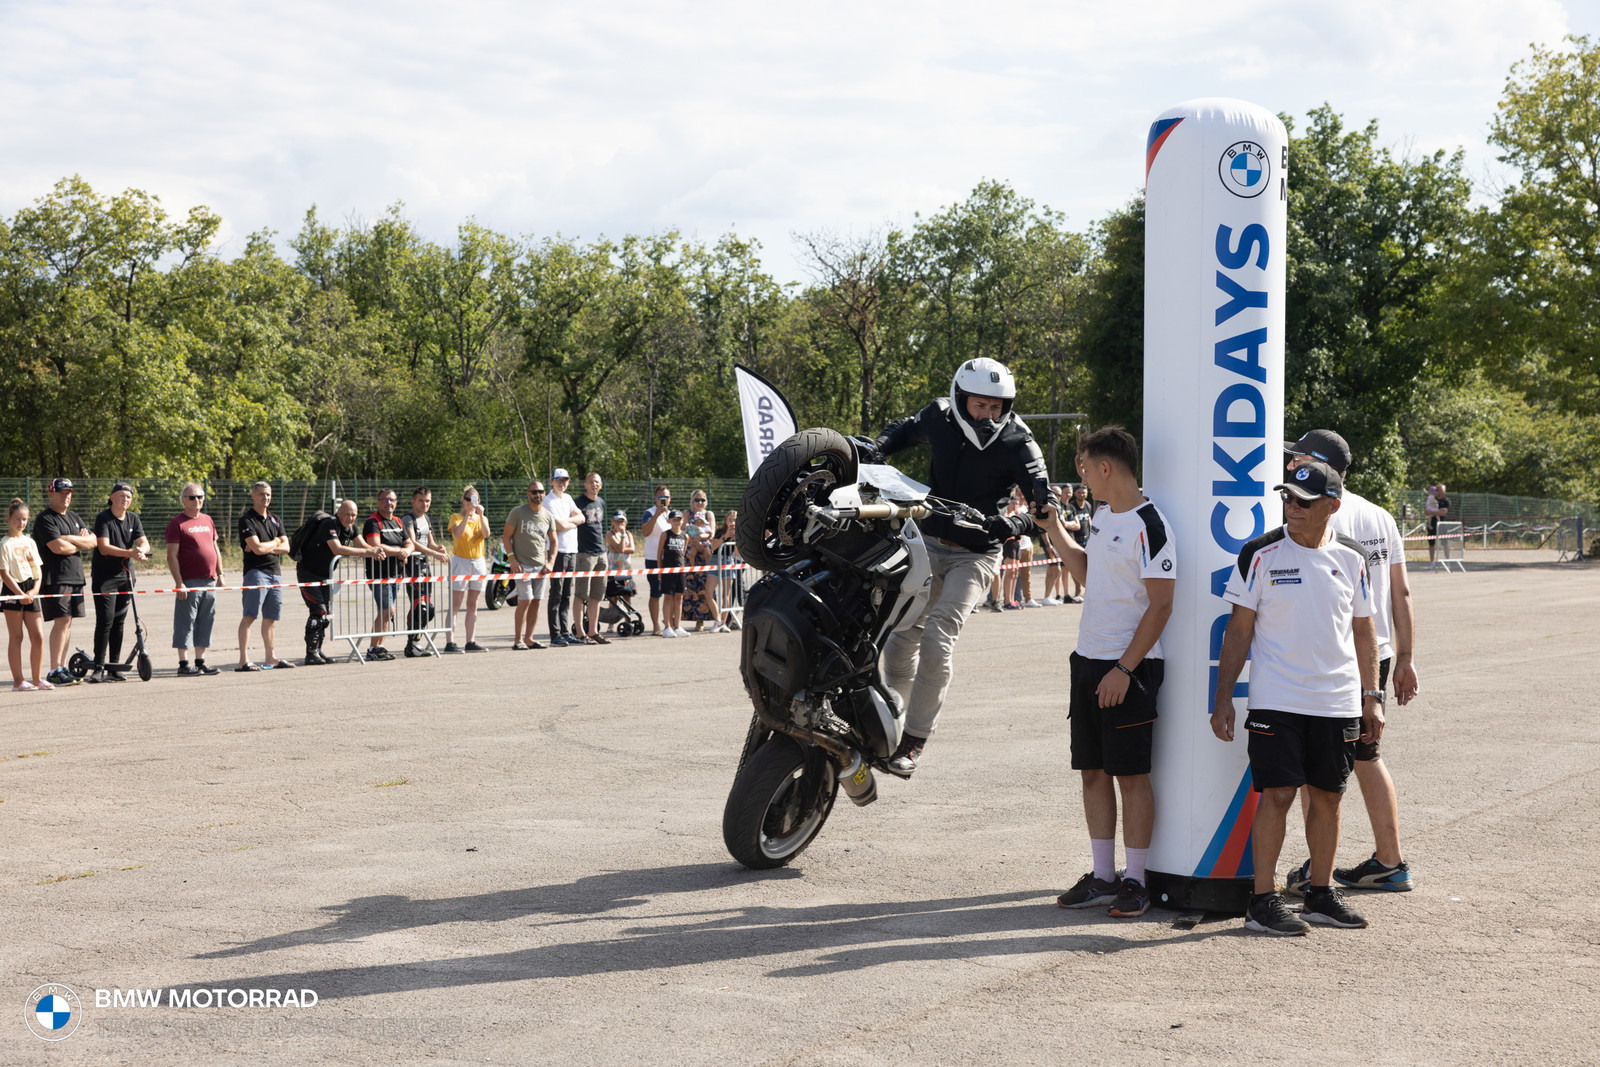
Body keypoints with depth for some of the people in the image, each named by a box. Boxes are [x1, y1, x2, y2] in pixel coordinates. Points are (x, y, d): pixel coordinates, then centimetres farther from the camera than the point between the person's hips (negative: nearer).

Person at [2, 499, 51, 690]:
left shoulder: (29, 542, 13)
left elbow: (38, 569, 14)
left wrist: (35, 589, -3)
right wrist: (21, 594, -16)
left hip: (30, 591, 6)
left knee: (38, 636, 3)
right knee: (16, 637, -2)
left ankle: (38, 678, 10)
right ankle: (18, 680, 0)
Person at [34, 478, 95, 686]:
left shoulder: (73, 516, 19)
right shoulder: (45, 520, -7)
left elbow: (93, 541, 10)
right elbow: (58, 547, -19)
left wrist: (70, 539, -8)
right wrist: (81, 543, -1)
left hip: (75, 576, 8)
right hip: (55, 578, -8)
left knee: (68, 622, 8)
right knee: (62, 621, -13)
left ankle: (62, 667, 13)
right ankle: (54, 671, -13)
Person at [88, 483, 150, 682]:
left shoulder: (133, 519, 9)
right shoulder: (103, 518, -9)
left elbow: (144, 543, -1)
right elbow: (104, 547, -19)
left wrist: (141, 550, -25)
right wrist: (129, 553, -30)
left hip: (125, 575, 6)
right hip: (104, 576, -6)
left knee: (119, 621, 9)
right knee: (105, 620, -11)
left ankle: (114, 667, 15)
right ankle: (99, 667, -9)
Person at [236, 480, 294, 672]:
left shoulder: (274, 520, 18)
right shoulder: (247, 520, -5)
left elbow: (285, 547, 8)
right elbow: (257, 548, -16)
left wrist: (265, 547, -8)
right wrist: (275, 543, 3)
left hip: (275, 572, 7)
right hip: (256, 571, -7)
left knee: (270, 618, 12)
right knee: (250, 616, -13)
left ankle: (271, 658, 20)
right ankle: (243, 661, -18)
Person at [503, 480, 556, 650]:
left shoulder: (548, 516, 10)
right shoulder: (517, 512, -3)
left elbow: (553, 541, 17)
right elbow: (506, 536, -2)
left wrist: (550, 562, 3)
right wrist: (513, 560, -11)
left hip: (541, 566, 5)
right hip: (523, 564, -5)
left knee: (536, 602, 4)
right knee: (525, 601, -12)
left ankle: (528, 638, 11)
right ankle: (518, 640, -8)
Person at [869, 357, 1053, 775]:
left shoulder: (1017, 444, -16)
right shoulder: (940, 418, -4)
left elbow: (1046, 504, -22)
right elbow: (905, 430, 19)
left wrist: (1016, 524, -42)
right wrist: (877, 447, -1)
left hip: (974, 555, -4)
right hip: (928, 544, 4)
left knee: (936, 645, -16)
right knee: (901, 638, 6)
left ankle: (915, 739, -5)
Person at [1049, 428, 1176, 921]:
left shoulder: (1149, 527, -15)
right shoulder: (1102, 514, 12)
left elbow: (1160, 606, -17)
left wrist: (1124, 669, -19)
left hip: (1129, 668, -8)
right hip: (1089, 659, 8)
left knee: (1131, 774, -2)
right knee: (1093, 772, 10)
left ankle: (1134, 881, 5)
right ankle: (1102, 877, 17)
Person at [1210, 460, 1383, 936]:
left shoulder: (1351, 558, 6)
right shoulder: (1261, 554, -4)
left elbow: (1362, 631, 14)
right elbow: (1239, 628, -2)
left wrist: (1372, 697, 10)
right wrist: (1223, 696, -5)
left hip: (1338, 702, 4)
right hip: (1276, 699, -3)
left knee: (1327, 797, 8)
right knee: (1277, 795, -7)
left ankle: (1321, 893, 21)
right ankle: (1263, 901, 0)